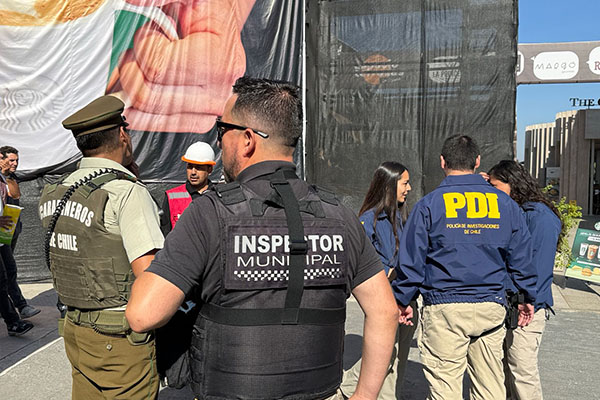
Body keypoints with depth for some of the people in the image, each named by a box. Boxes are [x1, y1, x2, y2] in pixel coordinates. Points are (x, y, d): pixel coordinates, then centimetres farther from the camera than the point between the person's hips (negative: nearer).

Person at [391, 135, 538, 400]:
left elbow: (411, 261, -3)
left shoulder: (428, 205, -4)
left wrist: (403, 301, 8)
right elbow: (521, 258, 10)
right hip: (491, 308, 4)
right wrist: (528, 298, 22)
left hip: (444, 310, -3)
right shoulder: (505, 204, 5)